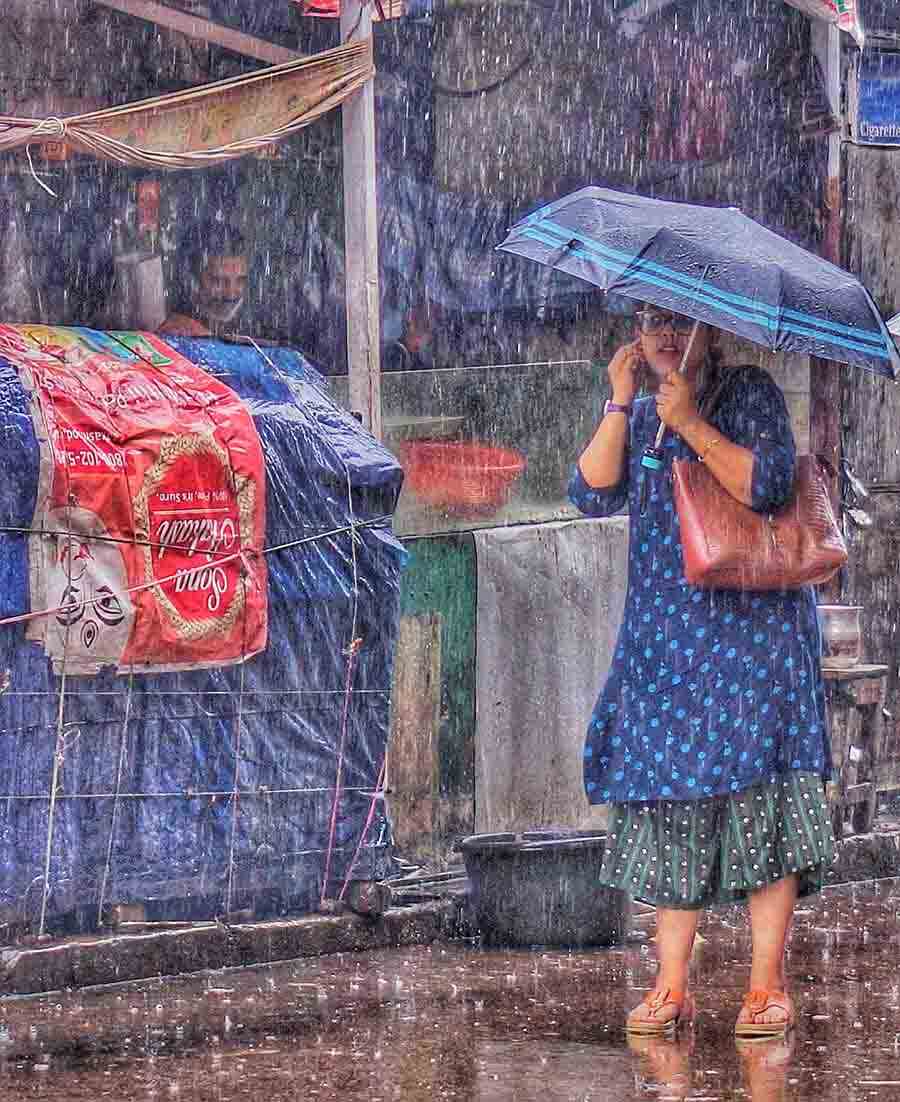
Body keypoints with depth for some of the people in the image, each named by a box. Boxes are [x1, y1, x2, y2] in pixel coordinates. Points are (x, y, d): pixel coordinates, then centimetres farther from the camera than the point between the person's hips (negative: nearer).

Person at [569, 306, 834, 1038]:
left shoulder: (752, 394, 2)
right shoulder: (636, 416, 15)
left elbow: (767, 484, -12)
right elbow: (594, 496, 0)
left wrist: (691, 424, -17)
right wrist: (621, 404, -5)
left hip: (753, 628, -4)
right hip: (664, 636, 4)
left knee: (758, 794, -10)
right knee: (669, 804, 0)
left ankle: (767, 984, -8)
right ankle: (671, 986, 1)